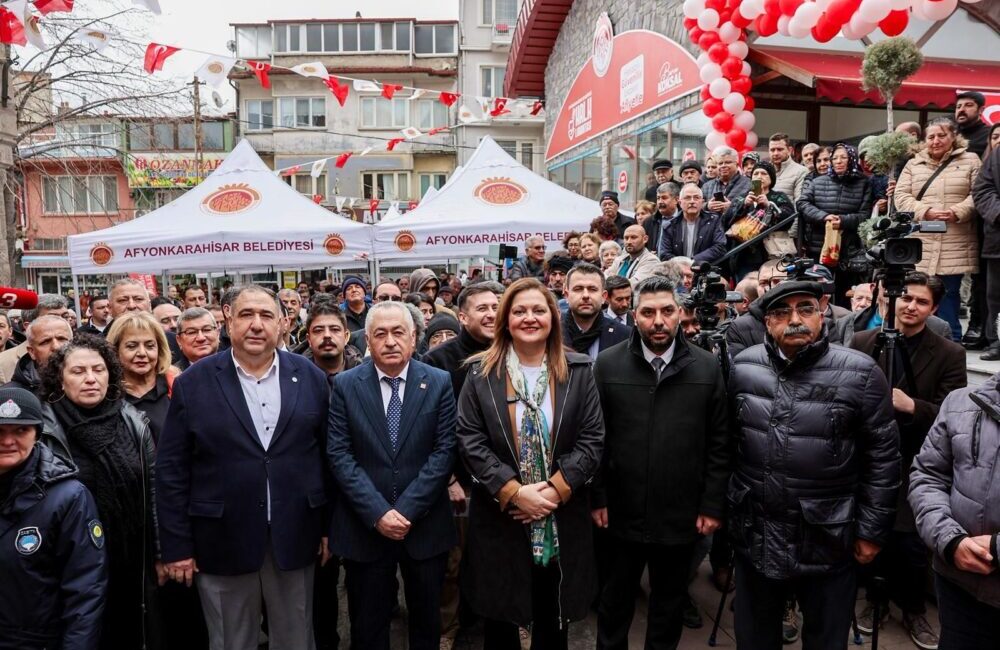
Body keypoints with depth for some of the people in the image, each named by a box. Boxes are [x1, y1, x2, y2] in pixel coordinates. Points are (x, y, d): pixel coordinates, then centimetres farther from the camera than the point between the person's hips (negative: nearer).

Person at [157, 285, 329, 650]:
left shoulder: (311, 378, 0)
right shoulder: (193, 384, -4)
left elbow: (328, 456, 4)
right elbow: (172, 470, -3)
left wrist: (330, 527, 4)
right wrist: (176, 545, -4)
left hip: (295, 538, 1)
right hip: (223, 543, -1)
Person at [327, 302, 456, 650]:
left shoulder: (439, 382, -2)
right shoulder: (345, 385, -2)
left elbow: (444, 451, -6)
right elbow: (339, 454, -7)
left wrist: (407, 509, -14)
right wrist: (377, 512, -15)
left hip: (425, 525, 0)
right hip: (364, 526, 0)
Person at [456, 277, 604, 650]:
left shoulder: (578, 371, 0)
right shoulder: (482, 374, -2)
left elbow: (592, 440, -4)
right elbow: (470, 441, -8)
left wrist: (555, 490, -15)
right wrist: (513, 492, -17)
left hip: (562, 517, 1)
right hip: (500, 517, 0)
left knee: (553, 619, 18)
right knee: (500, 620, 15)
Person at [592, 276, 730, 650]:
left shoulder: (707, 367, -4)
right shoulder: (608, 364, -6)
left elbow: (719, 443, -1)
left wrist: (713, 505, -2)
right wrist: (597, 498, -4)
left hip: (682, 515, 1)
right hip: (622, 512, 0)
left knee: (669, 602, 19)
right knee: (615, 600, 19)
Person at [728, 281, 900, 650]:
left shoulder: (859, 373, -11)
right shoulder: (743, 366, -2)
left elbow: (882, 457, -6)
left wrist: (872, 530, -4)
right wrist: (725, 503, 9)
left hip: (828, 537, -2)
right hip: (755, 533, 3)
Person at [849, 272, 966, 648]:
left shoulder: (950, 355, -3)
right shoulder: (862, 342, 1)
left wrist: (912, 406, -25)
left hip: (914, 468, -1)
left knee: (911, 545, 6)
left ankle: (913, 610, 32)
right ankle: (876, 599, 36)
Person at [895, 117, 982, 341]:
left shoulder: (970, 160, 10)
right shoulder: (913, 165, 14)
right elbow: (901, 196, 4)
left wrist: (957, 212, -17)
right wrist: (925, 211, -12)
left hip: (955, 247, -1)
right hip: (921, 246, 2)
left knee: (948, 294, 0)